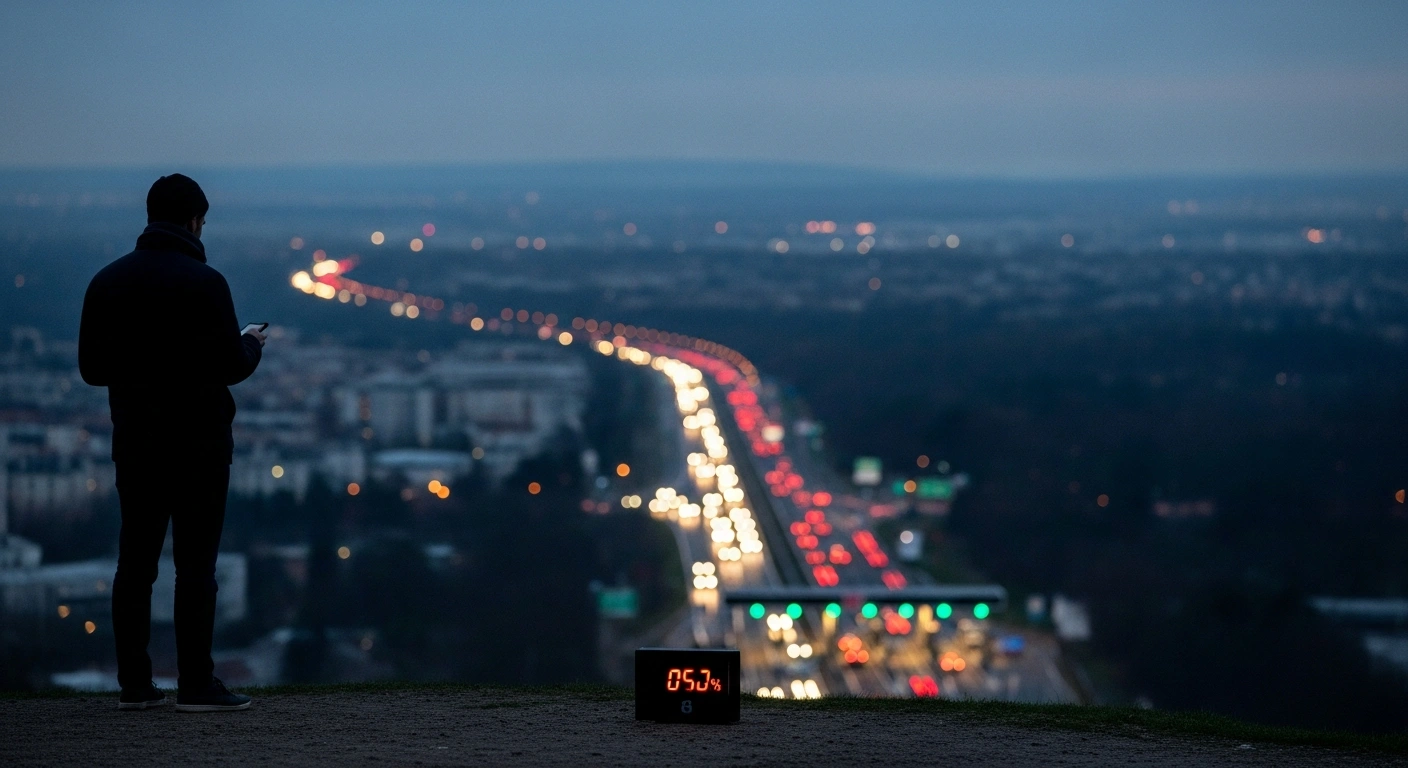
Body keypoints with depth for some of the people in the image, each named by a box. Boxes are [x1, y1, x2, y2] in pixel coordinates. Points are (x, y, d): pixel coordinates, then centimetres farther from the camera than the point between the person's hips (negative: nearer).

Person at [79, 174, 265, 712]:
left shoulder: (107, 282, 5)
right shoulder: (203, 283, -12)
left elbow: (91, 367, 7)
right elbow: (230, 365, -14)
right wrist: (253, 345, 7)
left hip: (134, 441, 5)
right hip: (198, 441, -5)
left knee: (135, 562, 8)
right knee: (195, 563, -3)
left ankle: (134, 685, 9)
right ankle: (197, 685, -4)